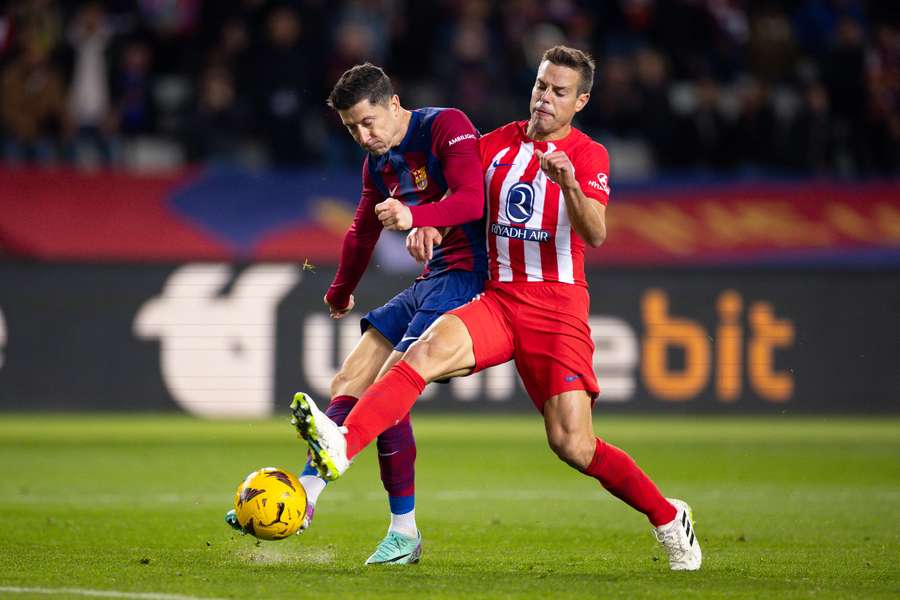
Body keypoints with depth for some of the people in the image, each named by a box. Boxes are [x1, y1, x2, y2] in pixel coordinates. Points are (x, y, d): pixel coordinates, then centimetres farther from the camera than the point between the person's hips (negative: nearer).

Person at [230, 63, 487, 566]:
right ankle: (303, 497, 6)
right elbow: (363, 232, 32)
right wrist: (341, 292, 45)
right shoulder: (378, 162, 15)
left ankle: (404, 532, -13)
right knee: (349, 384, 3)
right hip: (432, 280, 9)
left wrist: (415, 216, -42)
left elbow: (472, 199, -25)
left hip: (467, 274, -9)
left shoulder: (447, 127, -11)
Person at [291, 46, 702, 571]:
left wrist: (569, 184, -34)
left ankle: (669, 518, 14)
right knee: (429, 351, -28)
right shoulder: (498, 144, 13)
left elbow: (595, 235, -15)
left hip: (558, 306, -3)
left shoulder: (589, 156, 0)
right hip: (498, 299, 3)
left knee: (572, 445, -10)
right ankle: (341, 448, -48)